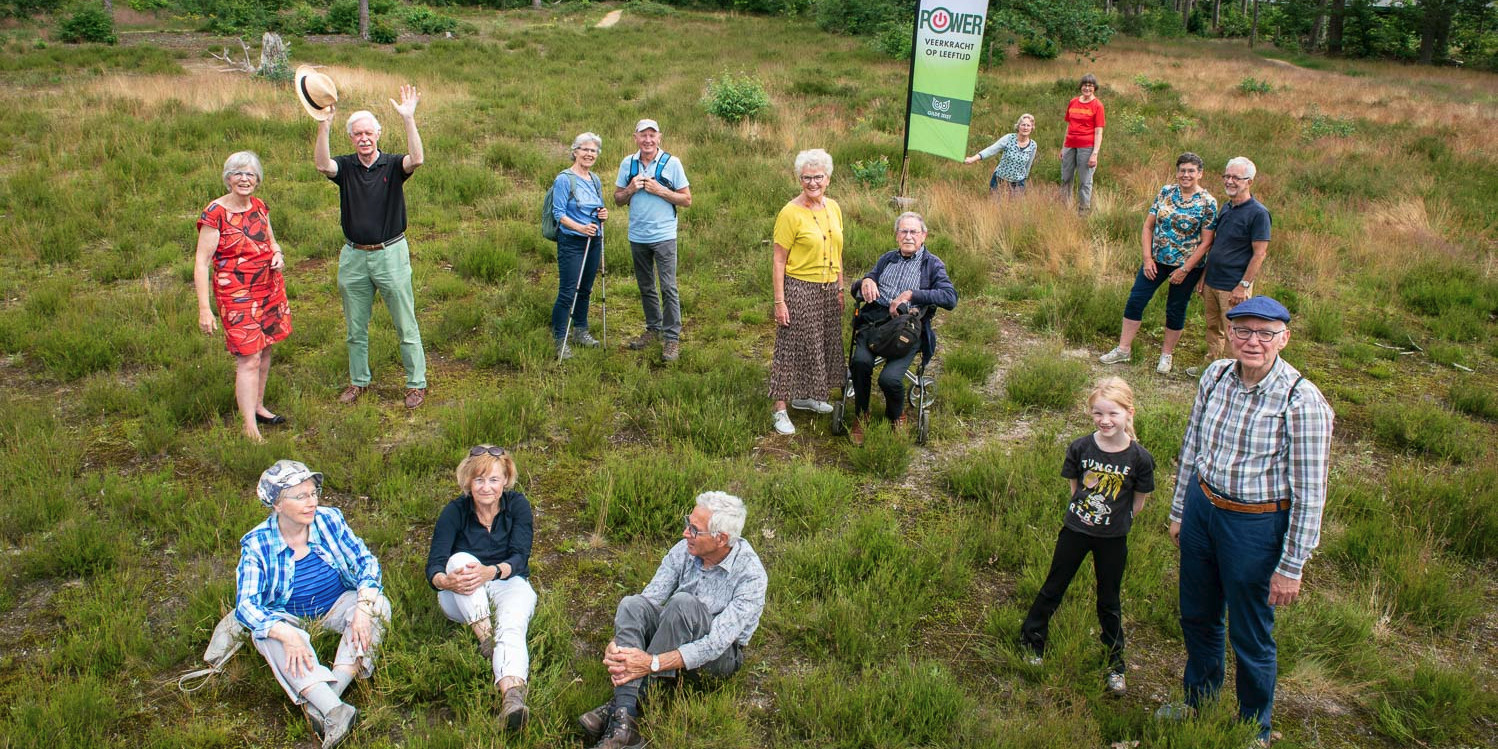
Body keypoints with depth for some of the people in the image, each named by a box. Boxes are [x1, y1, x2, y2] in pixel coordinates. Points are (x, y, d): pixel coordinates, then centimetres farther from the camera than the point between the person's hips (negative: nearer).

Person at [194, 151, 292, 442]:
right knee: (248, 359, -10)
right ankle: (250, 429, -7)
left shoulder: (259, 207, 6)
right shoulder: (215, 213, -13)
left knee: (264, 350, 14)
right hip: (236, 294, -7)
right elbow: (202, 262, -14)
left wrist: (278, 254, -2)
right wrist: (204, 308, -20)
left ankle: (258, 407, 31)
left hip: (270, 286, 7)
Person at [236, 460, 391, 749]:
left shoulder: (330, 520, -12)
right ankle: (334, 710, -47)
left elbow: (366, 562, -12)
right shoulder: (257, 544, -17)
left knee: (378, 605, -26)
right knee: (266, 632, -33)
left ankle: (320, 703, -38)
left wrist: (363, 609, -30)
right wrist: (287, 635, -40)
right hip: (289, 617, -1)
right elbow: (246, 605, -22)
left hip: (337, 606, 2)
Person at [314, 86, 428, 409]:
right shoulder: (346, 166, 2)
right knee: (355, 327, 14)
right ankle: (358, 381, 30)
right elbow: (322, 165, -19)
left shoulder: (392, 165, -4)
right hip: (354, 257, 3)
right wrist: (324, 126, -30)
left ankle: (417, 383, 13)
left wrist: (408, 119, -32)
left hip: (391, 254, -3)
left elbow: (417, 159, -25)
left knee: (406, 325, 3)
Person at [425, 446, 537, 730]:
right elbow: (434, 565, -14)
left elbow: (519, 557, -15)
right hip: (463, 598, 1)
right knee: (460, 559, -31)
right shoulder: (455, 511, -6)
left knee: (512, 625, -34)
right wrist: (446, 581, -40)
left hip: (508, 583, -1)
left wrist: (491, 572, -38)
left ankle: (512, 694, -61)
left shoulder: (517, 505, -6)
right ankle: (487, 638, -39)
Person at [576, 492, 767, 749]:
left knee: (683, 602, -34)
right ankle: (624, 721, -38)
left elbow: (717, 643, -30)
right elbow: (650, 597, -9)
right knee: (632, 604, -25)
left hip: (721, 657, -5)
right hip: (672, 639, 5)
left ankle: (626, 701, -26)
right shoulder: (684, 550, -9)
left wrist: (652, 663, -37)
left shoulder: (751, 575, -24)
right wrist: (616, 642, -28)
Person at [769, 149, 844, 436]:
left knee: (823, 344, 17)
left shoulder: (833, 208, 6)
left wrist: (840, 288, 15)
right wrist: (779, 301, -18)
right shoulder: (791, 213, -15)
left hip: (828, 289, 7)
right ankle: (780, 409, 8)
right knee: (791, 347, -1)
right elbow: (778, 261, -15)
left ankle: (806, 396, 35)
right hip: (800, 290, -7)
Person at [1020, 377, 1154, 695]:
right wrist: (1084, 512, 0)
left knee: (1109, 601, 14)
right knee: (1053, 589, 13)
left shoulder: (1139, 458, -16)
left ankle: (1115, 663, 32)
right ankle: (1031, 641, 31)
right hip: (1075, 530, 1)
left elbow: (1138, 503, -2)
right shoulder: (1080, 448, -13)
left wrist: (1116, 522, 5)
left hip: (1113, 540, -1)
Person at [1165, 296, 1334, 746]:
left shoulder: (1301, 401, -21)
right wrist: (1179, 512, 14)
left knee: (1251, 639, 13)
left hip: (1256, 527, -5)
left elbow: (1309, 493, -16)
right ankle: (1198, 704, 48)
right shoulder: (1216, 376, -5)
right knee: (1197, 619, 23)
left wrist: (1292, 566, -13)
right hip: (1202, 509, 5)